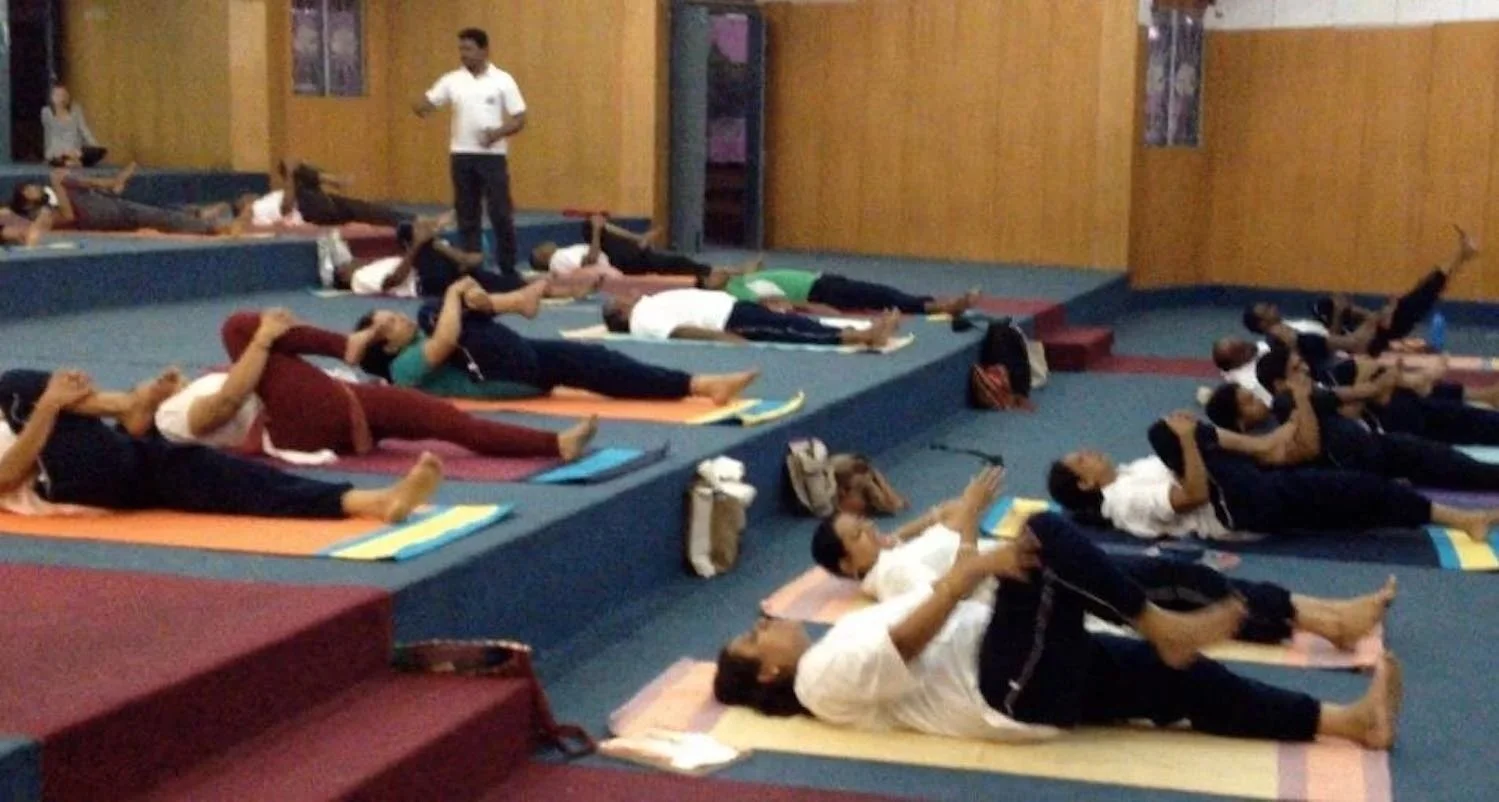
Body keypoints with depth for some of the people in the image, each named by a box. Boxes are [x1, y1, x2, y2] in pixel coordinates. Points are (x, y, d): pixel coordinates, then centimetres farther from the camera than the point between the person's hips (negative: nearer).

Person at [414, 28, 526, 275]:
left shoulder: (503, 81, -2)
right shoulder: (452, 80, 6)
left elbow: (520, 120, -3)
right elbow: (425, 104, 6)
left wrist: (498, 133, -21)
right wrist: (420, 107, -19)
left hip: (493, 155, -3)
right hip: (461, 155, 3)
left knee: (500, 213, -3)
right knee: (466, 214, 7)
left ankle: (508, 268, 6)